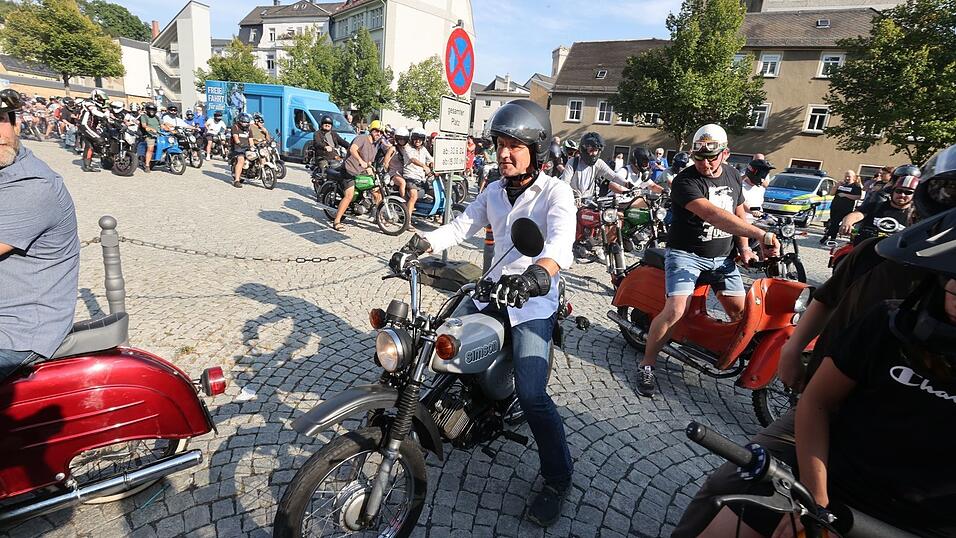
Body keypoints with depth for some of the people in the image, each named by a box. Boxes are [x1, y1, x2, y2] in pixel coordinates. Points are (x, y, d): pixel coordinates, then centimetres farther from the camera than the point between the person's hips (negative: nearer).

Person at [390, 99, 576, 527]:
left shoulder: (555, 192, -10)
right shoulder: (493, 191, 11)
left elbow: (561, 242, -28)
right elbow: (460, 227, 5)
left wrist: (538, 273, -51)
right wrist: (418, 244, -13)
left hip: (534, 300, -6)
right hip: (495, 289, 7)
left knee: (531, 395, -16)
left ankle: (557, 478, 7)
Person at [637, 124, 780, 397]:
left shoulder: (733, 175, 7)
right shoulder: (685, 181, -18)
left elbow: (739, 212, 19)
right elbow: (712, 214, -33)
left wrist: (744, 248, 8)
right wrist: (761, 235, -38)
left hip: (722, 256, 7)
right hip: (686, 254, -6)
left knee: (739, 310, 3)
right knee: (675, 311, -19)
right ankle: (647, 365, -3)